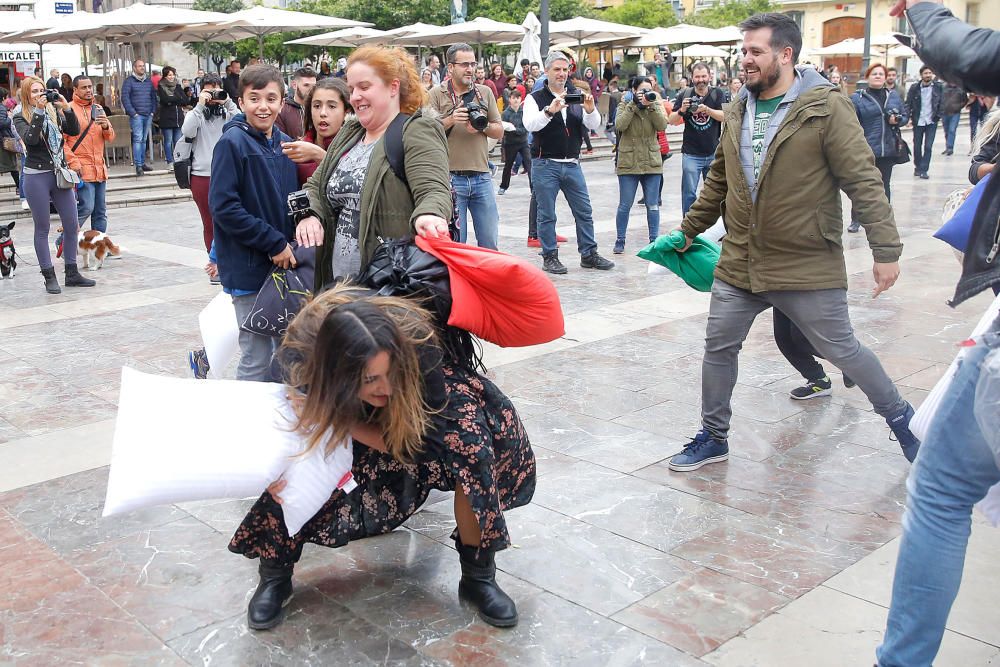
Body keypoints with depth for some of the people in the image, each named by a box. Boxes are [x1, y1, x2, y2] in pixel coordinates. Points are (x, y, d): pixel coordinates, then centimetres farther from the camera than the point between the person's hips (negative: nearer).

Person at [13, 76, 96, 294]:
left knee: (72, 226, 5)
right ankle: (49, 277, 9)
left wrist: (66, 108, -13)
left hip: (60, 174, 5)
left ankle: (72, 274, 16)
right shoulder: (20, 117, -3)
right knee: (42, 228, 3)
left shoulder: (53, 111, 9)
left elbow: (74, 131, -1)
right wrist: (39, 111, -22)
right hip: (36, 177, -4)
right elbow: (30, 139, -20)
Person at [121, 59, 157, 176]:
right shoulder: (129, 81, -2)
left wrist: (153, 111, 7)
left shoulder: (148, 81, 15)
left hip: (148, 115, 6)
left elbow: (153, 97, 19)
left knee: (144, 140, 11)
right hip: (136, 115, -6)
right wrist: (133, 113, -13)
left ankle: (143, 163, 17)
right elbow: (125, 98, -8)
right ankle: (138, 166, -12)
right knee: (138, 139, -10)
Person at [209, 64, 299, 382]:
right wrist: (274, 243, -17)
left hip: (285, 264, 6)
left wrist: (291, 247, 3)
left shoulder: (285, 143, 9)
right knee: (257, 361, -2)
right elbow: (223, 207, -16)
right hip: (249, 269, -6)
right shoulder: (232, 142, -10)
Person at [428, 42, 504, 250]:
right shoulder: (436, 95, 2)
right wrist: (450, 120, -19)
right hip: (450, 177, -3)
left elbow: (499, 132, 12)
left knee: (490, 241, 6)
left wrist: (482, 126, -7)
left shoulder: (485, 93, 13)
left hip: (482, 176, 3)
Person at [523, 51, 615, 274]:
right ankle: (550, 257, 11)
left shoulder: (577, 96, 9)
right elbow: (529, 125, -18)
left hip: (572, 164, 4)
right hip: (545, 165, -4)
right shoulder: (535, 98, -1)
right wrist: (549, 111, -33)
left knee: (584, 212, 7)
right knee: (547, 214, 2)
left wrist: (590, 110, -21)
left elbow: (594, 125, 0)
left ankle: (589, 254, 17)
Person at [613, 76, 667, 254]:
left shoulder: (656, 105, 6)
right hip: (628, 163, -2)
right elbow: (620, 125, -18)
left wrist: (651, 106, -17)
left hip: (652, 163, 2)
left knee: (653, 205, 6)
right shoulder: (624, 105, 1)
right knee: (625, 205, 3)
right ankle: (620, 240, 14)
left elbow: (662, 126, -10)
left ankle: (654, 239, 15)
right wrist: (634, 104, -18)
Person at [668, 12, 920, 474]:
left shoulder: (826, 107, -11)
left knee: (842, 350, 6)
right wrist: (688, 231, 20)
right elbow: (718, 181, 18)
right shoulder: (737, 112, 7)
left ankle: (901, 419, 30)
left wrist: (887, 250, -15)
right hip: (739, 262, 5)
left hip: (809, 266, -5)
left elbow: (864, 182, -13)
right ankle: (713, 437, 26)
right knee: (718, 347, 7)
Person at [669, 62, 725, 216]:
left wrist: (707, 109, -26)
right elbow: (672, 120, 1)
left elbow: (725, 116, -10)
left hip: (714, 153, 1)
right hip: (691, 154, -1)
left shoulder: (717, 94, 2)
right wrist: (681, 110, -19)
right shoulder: (684, 94, 2)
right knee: (688, 192, -3)